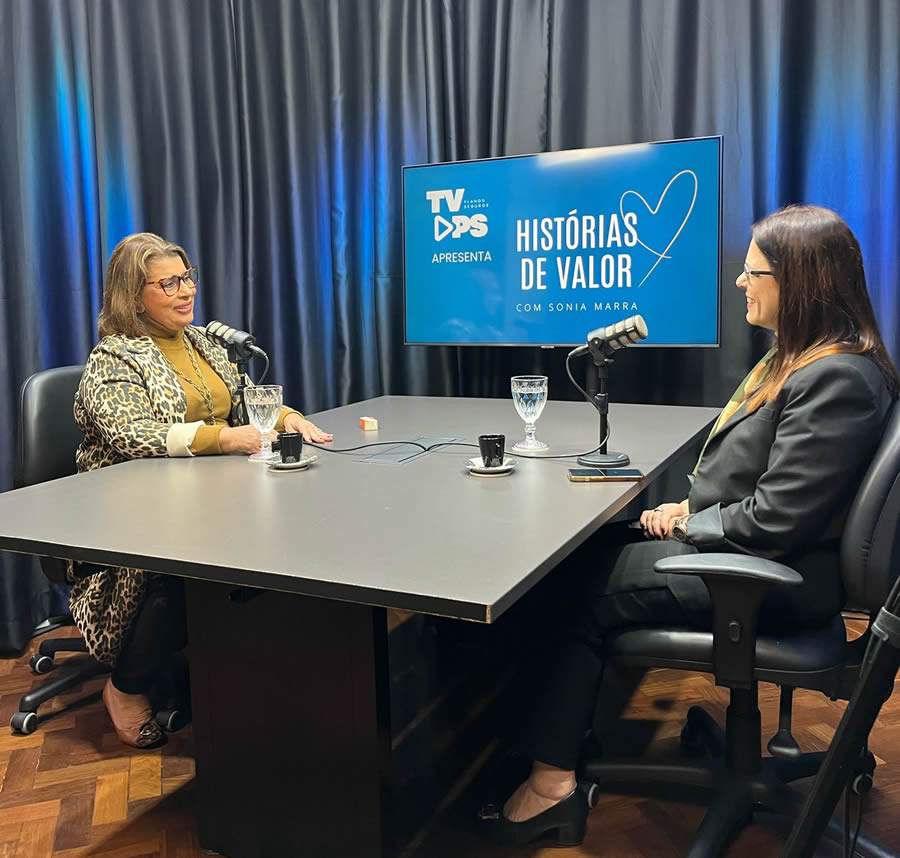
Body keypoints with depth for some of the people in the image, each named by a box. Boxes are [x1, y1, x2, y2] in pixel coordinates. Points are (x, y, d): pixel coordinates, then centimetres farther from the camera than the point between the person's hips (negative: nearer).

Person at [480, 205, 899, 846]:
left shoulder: (837, 379, -23)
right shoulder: (804, 358, 10)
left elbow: (773, 521, -25)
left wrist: (686, 524, -10)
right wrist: (691, 508, 1)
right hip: (743, 551, 10)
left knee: (590, 590, -7)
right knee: (584, 558, -1)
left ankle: (553, 781, 5)